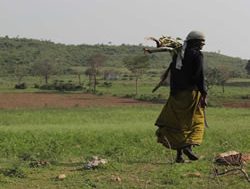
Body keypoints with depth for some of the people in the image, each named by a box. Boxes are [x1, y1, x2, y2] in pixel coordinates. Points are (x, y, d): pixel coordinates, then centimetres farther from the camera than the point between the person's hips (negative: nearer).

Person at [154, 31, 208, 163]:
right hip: (191, 92, -6)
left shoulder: (177, 54, 13)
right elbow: (199, 76, -14)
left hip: (177, 94, 6)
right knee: (195, 122, 5)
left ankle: (179, 154, 5)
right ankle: (188, 145, -15)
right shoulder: (197, 55, -6)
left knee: (177, 123, 9)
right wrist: (204, 94, -12)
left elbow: (172, 75, 13)